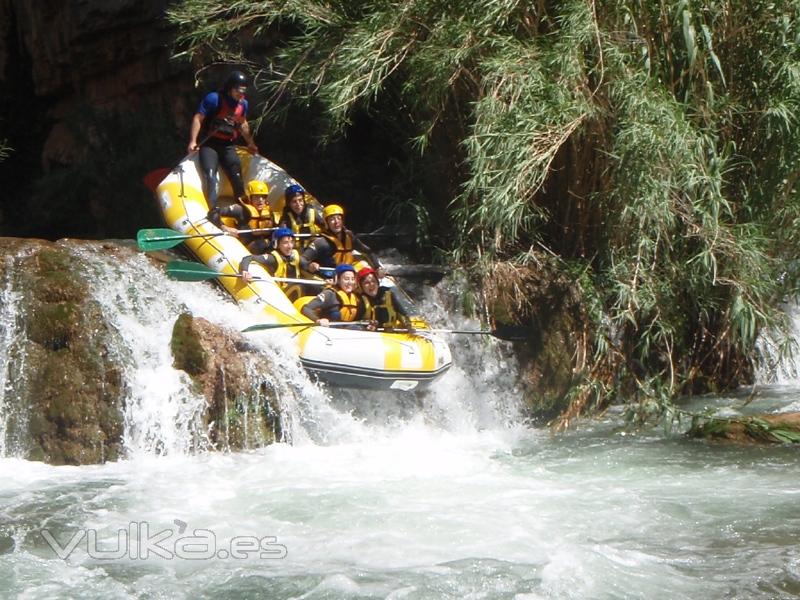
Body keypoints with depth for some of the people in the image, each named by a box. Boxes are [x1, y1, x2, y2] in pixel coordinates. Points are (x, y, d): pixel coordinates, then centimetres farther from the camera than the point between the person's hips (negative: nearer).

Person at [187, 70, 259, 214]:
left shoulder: (243, 104, 7)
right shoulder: (214, 99, -12)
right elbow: (198, 118, -12)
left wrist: (250, 143, 26)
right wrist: (193, 141, -21)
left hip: (228, 145, 5)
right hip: (209, 144, -5)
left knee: (237, 178, 2)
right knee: (210, 175, -19)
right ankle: (213, 210, -25)